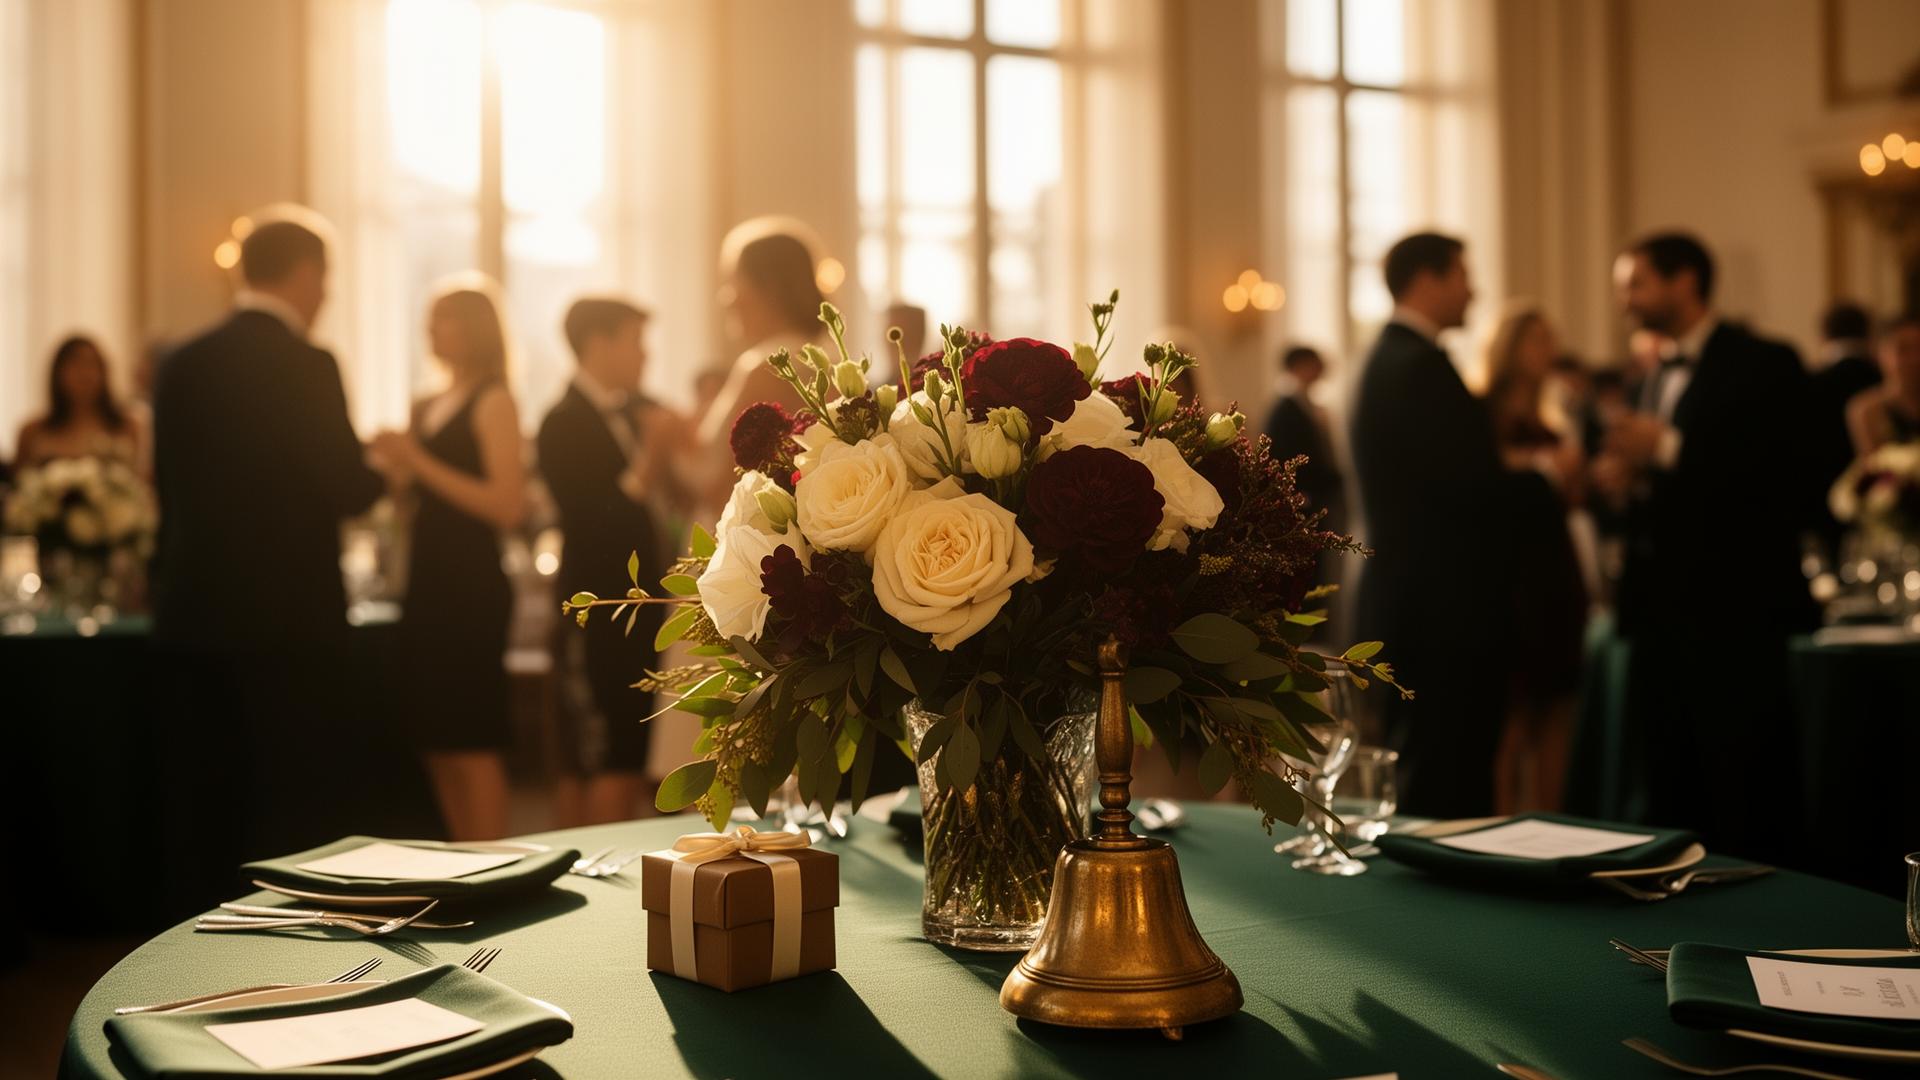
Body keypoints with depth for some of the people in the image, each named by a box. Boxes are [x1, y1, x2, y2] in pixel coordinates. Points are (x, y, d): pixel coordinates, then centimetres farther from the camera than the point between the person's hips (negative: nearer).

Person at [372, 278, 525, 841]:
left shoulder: (493, 402, -6)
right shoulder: (428, 408, 15)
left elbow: (509, 505, -17)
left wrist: (421, 462, -16)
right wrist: (396, 465, 2)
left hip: (472, 589, -8)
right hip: (426, 585, 8)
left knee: (473, 747, -6)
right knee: (437, 748, 10)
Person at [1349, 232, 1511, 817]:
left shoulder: (1391, 357, 16)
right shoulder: (1421, 366, -16)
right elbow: (1471, 488, -21)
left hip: (1410, 599, 10)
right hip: (1438, 607, -10)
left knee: (1424, 779, 16)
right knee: (1443, 788, -5)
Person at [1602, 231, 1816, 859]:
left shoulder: (1764, 365, -4)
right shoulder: (1659, 377, 18)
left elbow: (1789, 482, -16)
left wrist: (1669, 449, -18)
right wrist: (1632, 480, 1)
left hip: (1735, 620, -7)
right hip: (1663, 618, 7)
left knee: (1746, 824, -4)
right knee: (1671, 810, 9)